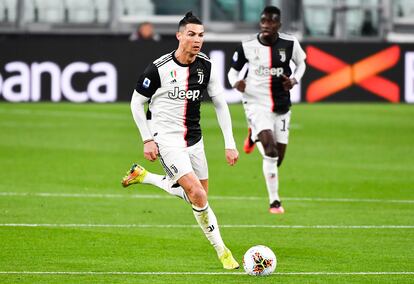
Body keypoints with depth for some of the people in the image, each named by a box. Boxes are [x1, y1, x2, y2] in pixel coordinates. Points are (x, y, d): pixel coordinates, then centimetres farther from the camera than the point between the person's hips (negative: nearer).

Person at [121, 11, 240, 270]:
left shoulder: (206, 66, -2)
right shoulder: (160, 68, -15)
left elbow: (220, 105, 7)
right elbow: (137, 102, -3)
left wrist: (230, 144, 2)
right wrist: (147, 140, -8)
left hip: (194, 138, 6)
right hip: (167, 139, -6)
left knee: (198, 195, 11)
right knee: (196, 193, -21)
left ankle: (143, 176, 29)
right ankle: (221, 250, -6)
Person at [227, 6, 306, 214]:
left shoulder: (289, 44, -6)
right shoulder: (247, 47, -8)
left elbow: (301, 63, 14)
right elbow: (233, 70, 5)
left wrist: (294, 79, -6)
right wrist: (236, 82, -18)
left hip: (281, 105, 3)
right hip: (256, 104, -3)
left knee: (278, 157, 9)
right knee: (271, 151, -22)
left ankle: (254, 135, 41)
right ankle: (274, 201, -12)